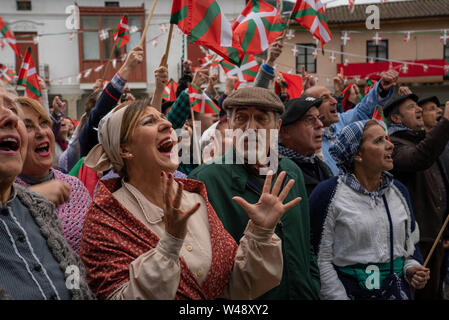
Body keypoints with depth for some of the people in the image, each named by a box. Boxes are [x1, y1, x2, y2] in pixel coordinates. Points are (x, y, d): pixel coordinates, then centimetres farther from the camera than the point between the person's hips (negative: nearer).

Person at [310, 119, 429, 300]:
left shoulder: (399, 191, 6)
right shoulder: (328, 193, -12)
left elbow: (411, 244, 16)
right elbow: (321, 260, -12)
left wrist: (411, 268, -4)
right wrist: (339, 297, -16)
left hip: (399, 291, 5)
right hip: (350, 291, -5)